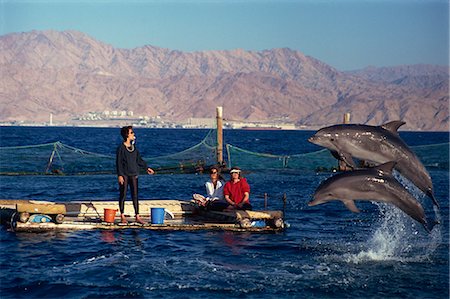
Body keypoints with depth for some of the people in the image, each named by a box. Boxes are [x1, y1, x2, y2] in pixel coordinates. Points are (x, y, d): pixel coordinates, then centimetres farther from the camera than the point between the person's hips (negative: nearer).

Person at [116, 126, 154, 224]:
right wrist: (120, 175, -16)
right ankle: (122, 216, 8)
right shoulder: (121, 148, -8)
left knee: (135, 195, 2)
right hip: (124, 175, -5)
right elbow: (118, 162, -10)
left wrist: (147, 167, 17)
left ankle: (137, 217, 3)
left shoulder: (134, 148, 10)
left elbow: (139, 160, 20)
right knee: (123, 195, 1)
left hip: (133, 174, 5)